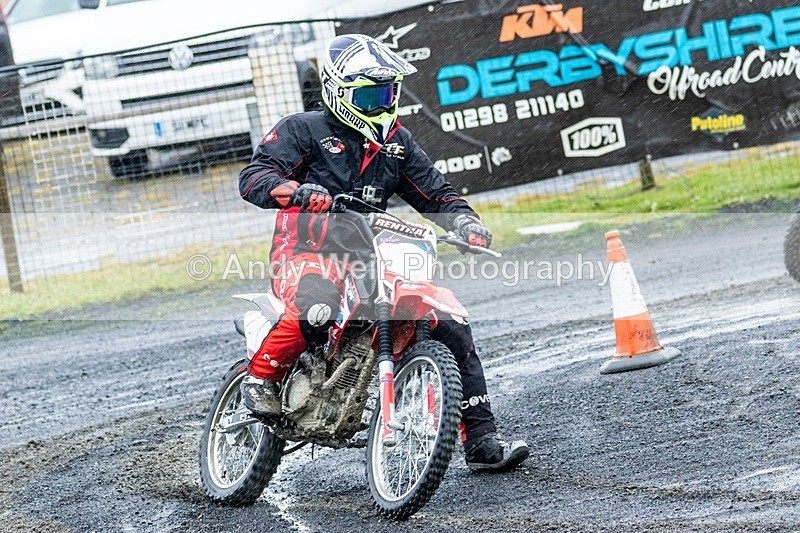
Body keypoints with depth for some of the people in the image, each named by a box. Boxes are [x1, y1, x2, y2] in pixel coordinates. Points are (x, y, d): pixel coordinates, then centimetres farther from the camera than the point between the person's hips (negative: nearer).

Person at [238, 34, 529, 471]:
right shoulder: (303, 131, 2)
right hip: (307, 254, -6)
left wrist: (465, 221, -1)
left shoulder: (396, 143, 18)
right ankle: (261, 375, -15)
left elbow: (433, 193, 21)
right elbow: (254, 177, -9)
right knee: (318, 308, -42)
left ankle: (480, 440, 4)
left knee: (451, 326, -3)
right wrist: (299, 191, -30)